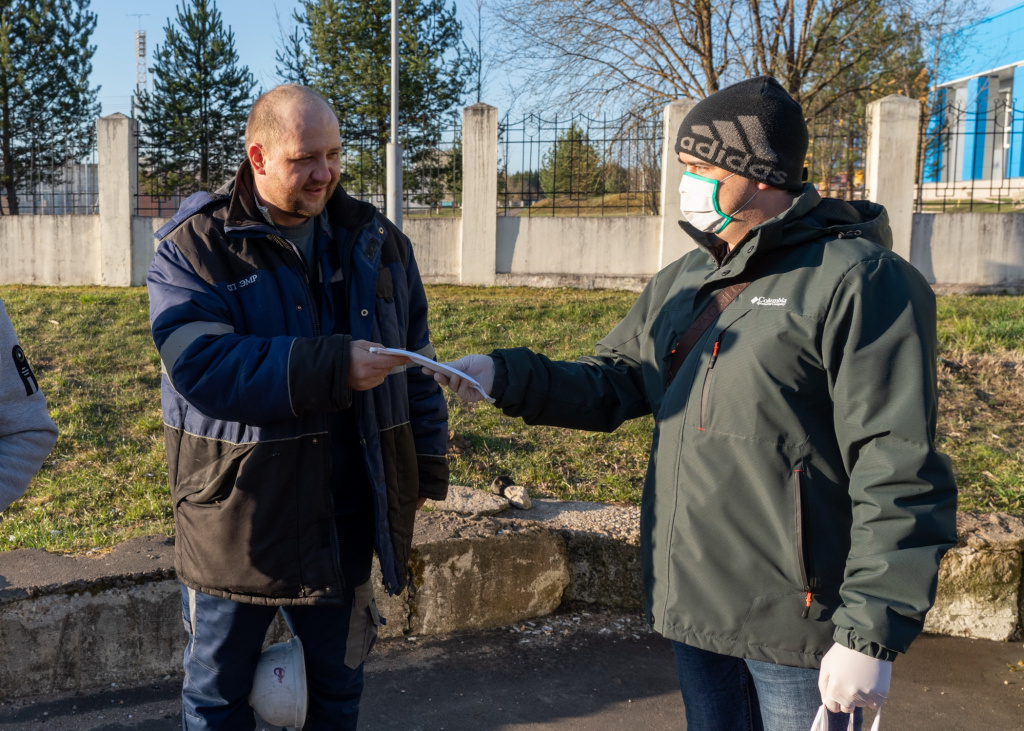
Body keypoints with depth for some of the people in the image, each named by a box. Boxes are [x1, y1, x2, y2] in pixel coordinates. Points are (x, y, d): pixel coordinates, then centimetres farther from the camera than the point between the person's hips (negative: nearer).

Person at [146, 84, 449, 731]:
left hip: (346, 518, 3)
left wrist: (427, 468, 8)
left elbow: (416, 365, 9)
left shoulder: (374, 239, 3)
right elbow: (201, 366, -24)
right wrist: (333, 368, -31)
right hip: (235, 516, -3)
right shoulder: (193, 247, -10)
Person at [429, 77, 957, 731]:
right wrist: (504, 375, -5)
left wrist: (872, 633, -21)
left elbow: (899, 473, -18)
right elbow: (610, 386, 12)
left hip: (795, 623, -7)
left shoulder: (857, 279, -14)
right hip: (695, 605, 7)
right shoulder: (680, 285, 11)